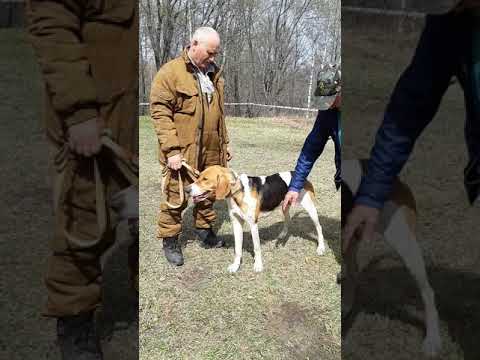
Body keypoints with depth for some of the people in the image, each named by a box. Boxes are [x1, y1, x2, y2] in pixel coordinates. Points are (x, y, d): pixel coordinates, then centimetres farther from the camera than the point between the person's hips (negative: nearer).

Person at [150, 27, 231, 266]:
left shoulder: (214, 74, 13)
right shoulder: (170, 72, -8)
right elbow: (160, 113, -13)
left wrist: (224, 143, 19)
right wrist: (171, 150, -18)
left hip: (211, 151, 6)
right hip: (182, 152, -6)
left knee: (208, 193, 16)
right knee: (176, 198, 3)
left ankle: (204, 230, 35)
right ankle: (170, 240, 20)